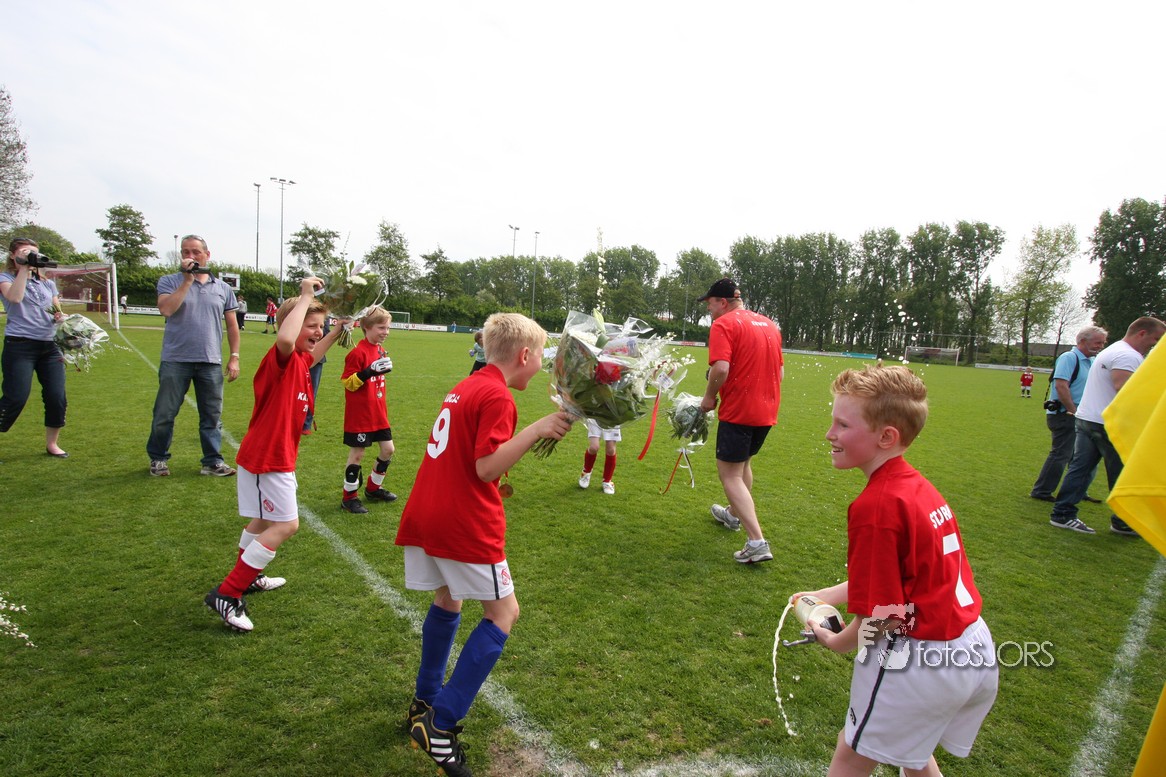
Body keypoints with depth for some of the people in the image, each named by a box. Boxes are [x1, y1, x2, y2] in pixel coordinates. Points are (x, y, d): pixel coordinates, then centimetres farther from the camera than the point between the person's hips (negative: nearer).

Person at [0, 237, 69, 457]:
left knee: (57, 398, 0)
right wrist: (23, 268, -14)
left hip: (49, 345, 4)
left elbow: (58, 311, 21)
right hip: (19, 346, -4)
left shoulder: (47, 282, 16)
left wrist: (61, 316, -2)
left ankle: (52, 443, 17)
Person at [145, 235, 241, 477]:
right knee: (165, 414, 7)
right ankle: (158, 458, 24)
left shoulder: (222, 288, 11)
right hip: (175, 360, -2)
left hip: (211, 363, 2)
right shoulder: (169, 282, 4)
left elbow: (232, 325, 12)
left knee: (212, 415, 6)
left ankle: (212, 461, 15)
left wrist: (234, 357, 5)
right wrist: (187, 279, -14)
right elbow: (166, 309, -15)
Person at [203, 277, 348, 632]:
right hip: (266, 458, -10)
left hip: (274, 456, 10)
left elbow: (313, 352, 34)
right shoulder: (280, 358, -21)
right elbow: (285, 339, -47)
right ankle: (225, 594, 2)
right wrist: (305, 295, -37)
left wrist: (338, 330, 24)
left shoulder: (300, 361, 7)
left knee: (264, 521, 26)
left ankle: (247, 577, 47)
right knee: (286, 525, -8)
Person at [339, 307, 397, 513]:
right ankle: (349, 497, 16)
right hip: (359, 413, -8)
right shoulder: (358, 352, -16)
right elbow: (347, 382, -17)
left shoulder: (380, 350, 9)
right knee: (357, 453, 1)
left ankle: (374, 488, 30)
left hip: (378, 412, 8)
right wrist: (369, 372, -28)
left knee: (388, 449, 11)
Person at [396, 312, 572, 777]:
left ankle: (425, 703, 36)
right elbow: (487, 467, -21)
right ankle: (440, 726, 1)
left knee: (447, 601, 24)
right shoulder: (497, 397, -13)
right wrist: (537, 430, -24)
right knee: (503, 614, 3)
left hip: (424, 516, 9)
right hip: (465, 526, -9)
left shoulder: (465, 387, 14)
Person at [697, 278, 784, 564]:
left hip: (738, 411, -8)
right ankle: (734, 514, 46)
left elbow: (720, 368, -24)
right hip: (767, 411, 8)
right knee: (743, 463, 26)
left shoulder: (724, 324, -11)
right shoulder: (769, 324, 13)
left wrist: (709, 398, -9)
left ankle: (757, 542, -9)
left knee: (730, 474, -1)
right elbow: (780, 371, 17)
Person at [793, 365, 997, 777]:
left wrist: (835, 641, -2)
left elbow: (881, 615, -20)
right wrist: (826, 596, 16)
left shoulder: (875, 506, -25)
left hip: (921, 661, -8)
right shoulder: (920, 486, 2)